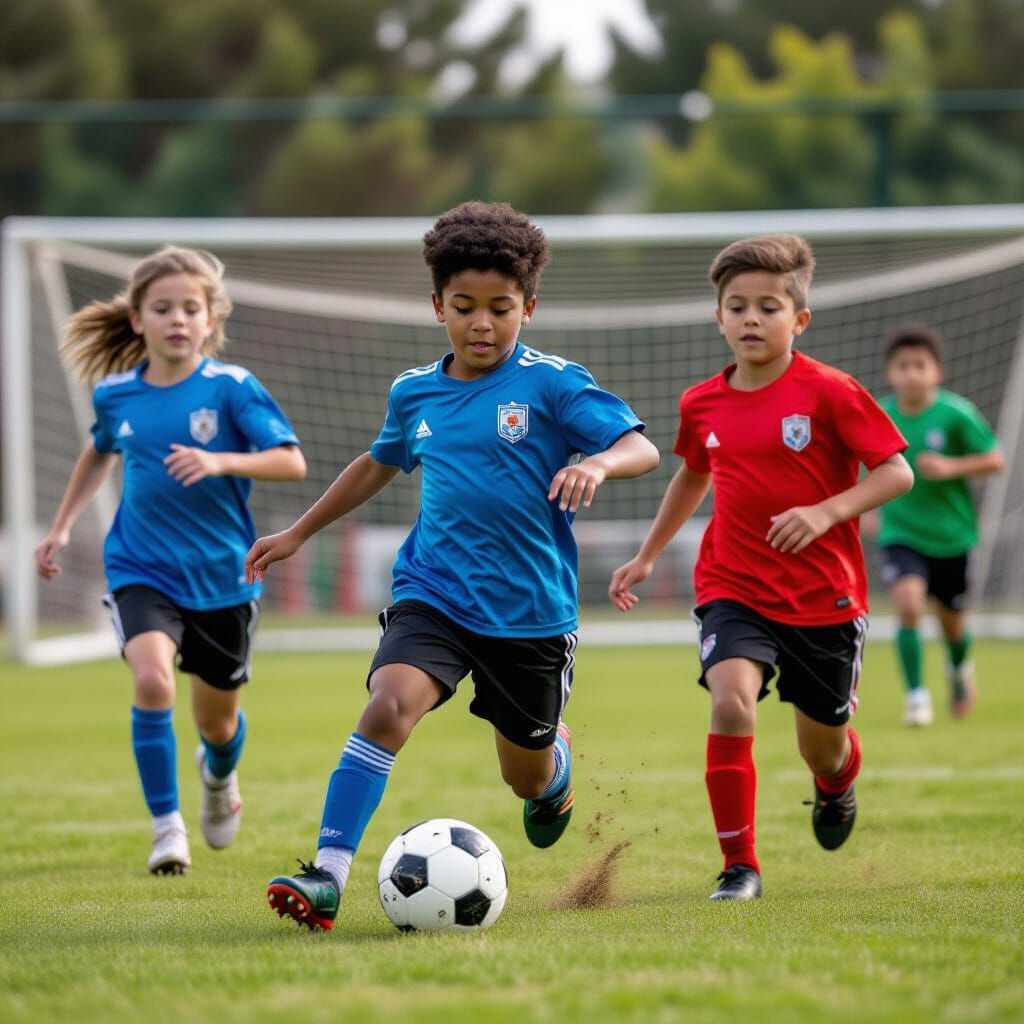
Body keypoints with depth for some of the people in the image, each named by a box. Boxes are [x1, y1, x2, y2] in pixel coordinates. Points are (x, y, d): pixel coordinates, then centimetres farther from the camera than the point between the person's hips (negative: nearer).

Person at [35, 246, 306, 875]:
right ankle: (167, 827, -15)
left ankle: (220, 775, 52)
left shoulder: (232, 388, -12)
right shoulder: (116, 393, -1)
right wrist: (62, 527, 20)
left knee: (217, 721, 14)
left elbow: (293, 462, -19)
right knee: (152, 679, -27)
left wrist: (220, 461, -33)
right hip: (142, 570, 1)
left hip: (222, 574, -1)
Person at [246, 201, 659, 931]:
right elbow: (380, 464, 25)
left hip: (532, 606, -2)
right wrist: (300, 533, 30)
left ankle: (557, 761, 55)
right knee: (389, 705, -27)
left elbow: (643, 448, -17)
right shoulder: (415, 393, 5)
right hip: (434, 591, 2)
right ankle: (327, 877, -30)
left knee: (526, 774, 15)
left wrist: (596, 463, -39)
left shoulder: (551, 384, -8)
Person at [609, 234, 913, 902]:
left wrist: (826, 511, -24)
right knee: (731, 700, -26)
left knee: (822, 747, 12)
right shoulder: (702, 404, 2)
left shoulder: (829, 392, -12)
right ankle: (740, 865, -15)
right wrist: (647, 557, 25)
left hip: (826, 596, -2)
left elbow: (897, 472, -11)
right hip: (734, 590, 2)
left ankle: (838, 779, 53)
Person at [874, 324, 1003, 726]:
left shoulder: (956, 414, -16)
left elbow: (994, 460, -10)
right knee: (908, 604, -23)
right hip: (900, 532, 0)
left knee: (951, 619, 15)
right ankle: (917, 697, -12)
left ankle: (960, 670, 50)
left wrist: (951, 467, -24)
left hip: (951, 534, 0)